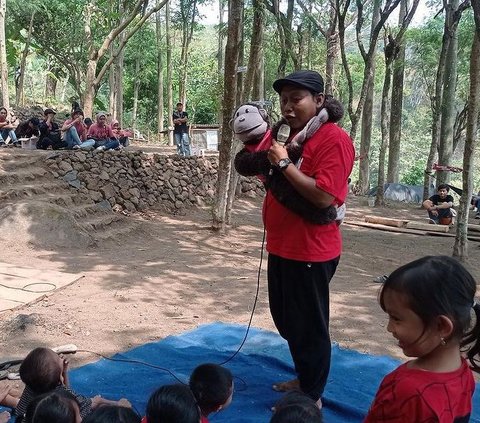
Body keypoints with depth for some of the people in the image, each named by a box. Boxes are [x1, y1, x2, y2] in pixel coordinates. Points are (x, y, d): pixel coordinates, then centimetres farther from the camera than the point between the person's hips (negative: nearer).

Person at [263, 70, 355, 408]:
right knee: (287, 321, 22)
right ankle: (305, 378, 41)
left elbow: (324, 195, -27)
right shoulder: (293, 137, 14)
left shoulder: (333, 139, -17)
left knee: (308, 326, 4)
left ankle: (312, 398, 21)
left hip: (309, 253, -10)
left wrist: (283, 163, -21)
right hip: (283, 247, 10)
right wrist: (267, 158, 9)